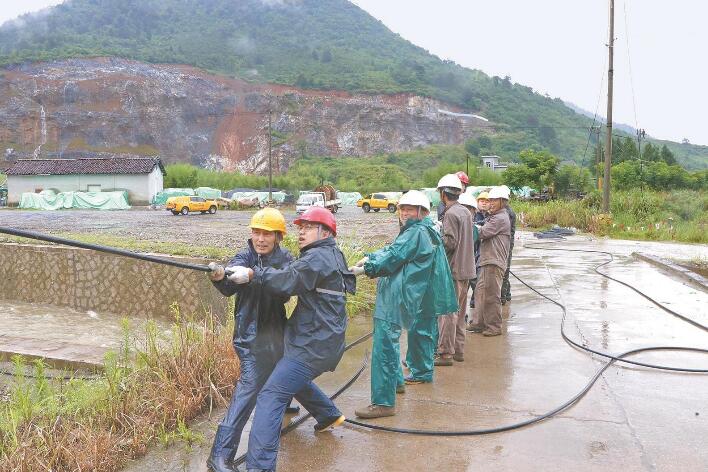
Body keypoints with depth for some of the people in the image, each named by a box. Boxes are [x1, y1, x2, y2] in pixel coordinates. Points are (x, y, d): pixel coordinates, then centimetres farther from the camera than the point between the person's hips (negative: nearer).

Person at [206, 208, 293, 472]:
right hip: (251, 334, -5)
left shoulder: (285, 259, -1)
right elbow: (229, 287, -29)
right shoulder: (244, 258, -11)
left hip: (276, 330, 5)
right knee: (250, 385, -15)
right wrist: (220, 277, -53)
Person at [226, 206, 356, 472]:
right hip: (327, 343, 10)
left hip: (313, 345, -10)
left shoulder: (318, 257, -14)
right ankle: (330, 416, 47)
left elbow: (288, 280, -27)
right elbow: (293, 279, 14)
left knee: (271, 396, -14)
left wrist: (252, 274, -27)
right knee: (296, 379, 34)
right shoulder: (332, 256, 17)